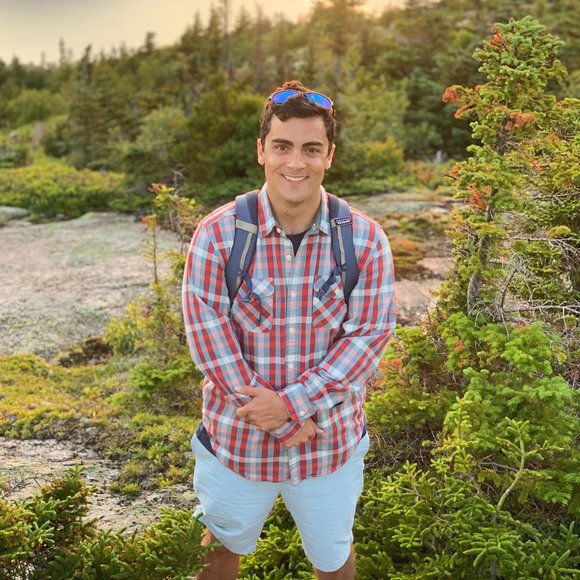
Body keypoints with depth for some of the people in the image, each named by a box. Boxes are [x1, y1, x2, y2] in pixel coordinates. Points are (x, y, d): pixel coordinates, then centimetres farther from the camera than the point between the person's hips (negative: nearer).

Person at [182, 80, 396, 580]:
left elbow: (369, 336, -13)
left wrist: (291, 403, -21)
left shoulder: (365, 239, -11)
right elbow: (208, 334, -15)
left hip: (332, 442, 1)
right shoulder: (217, 234, -14)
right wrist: (275, 420, -18)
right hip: (236, 439, 0)